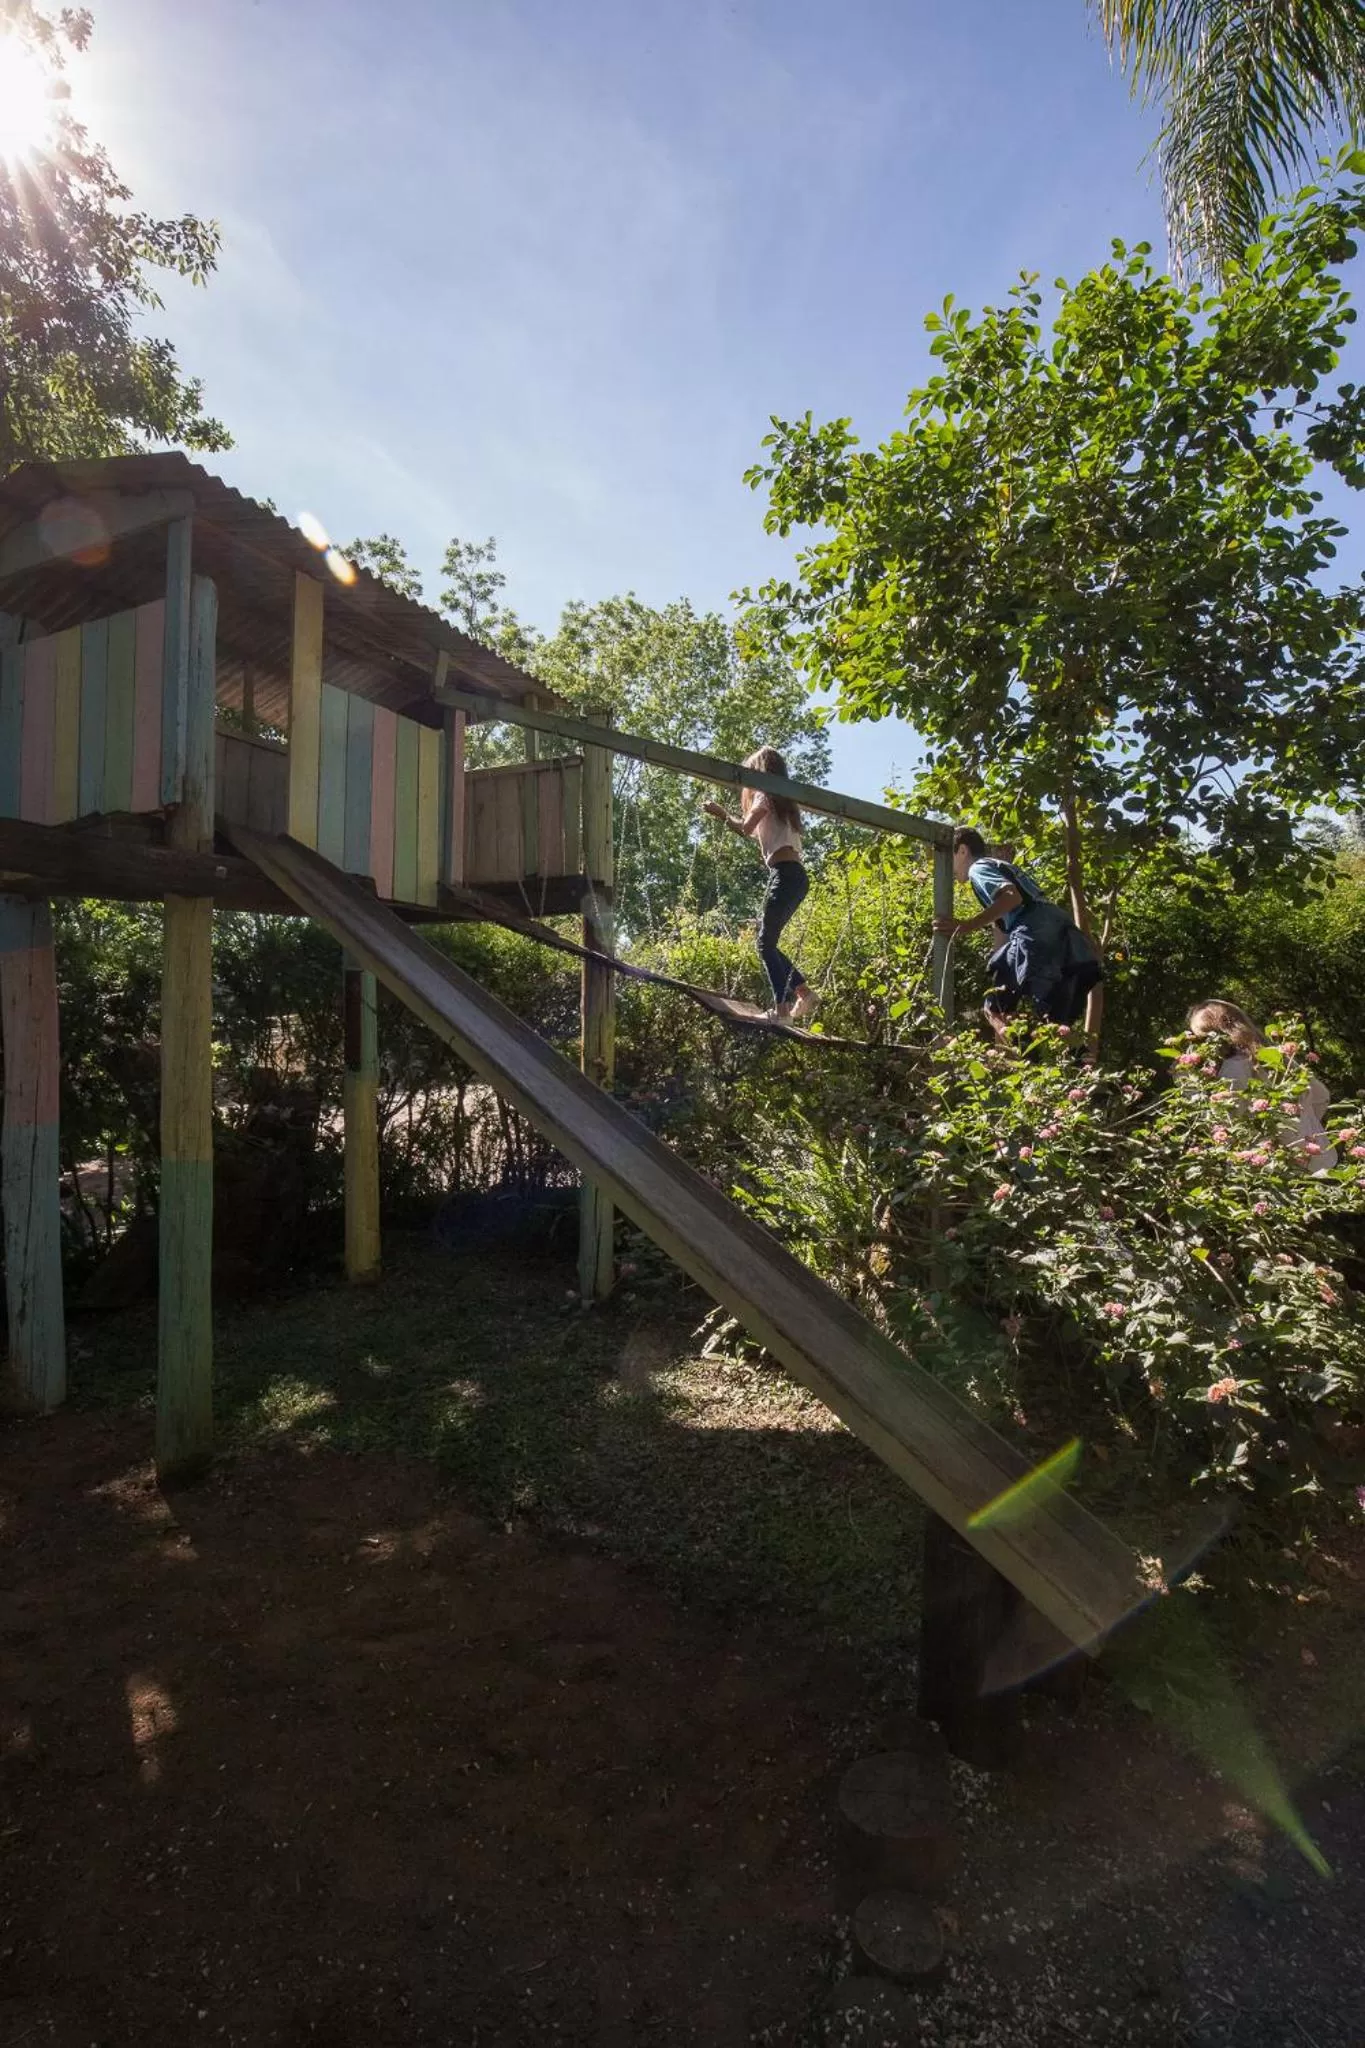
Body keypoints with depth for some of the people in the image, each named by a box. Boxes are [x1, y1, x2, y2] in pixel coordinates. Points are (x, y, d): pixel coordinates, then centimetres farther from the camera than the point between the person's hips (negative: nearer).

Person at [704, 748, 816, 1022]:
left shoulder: (765, 794, 0)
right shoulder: (780, 799, 25)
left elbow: (746, 828, -13)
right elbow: (756, 834, 29)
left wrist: (723, 815, 4)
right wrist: (726, 817, 35)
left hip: (785, 875, -9)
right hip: (794, 876, 9)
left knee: (766, 943, -8)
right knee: (767, 940, 12)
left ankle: (782, 1007, -13)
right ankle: (803, 993, 8)